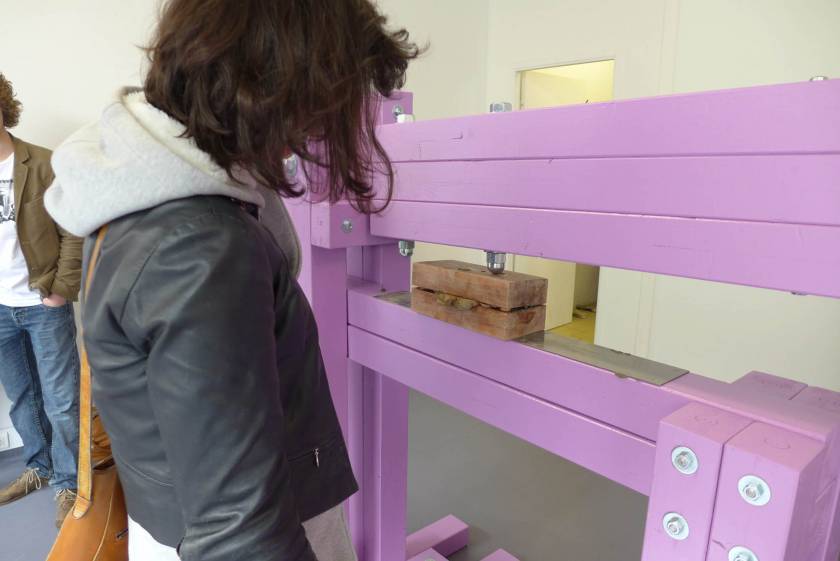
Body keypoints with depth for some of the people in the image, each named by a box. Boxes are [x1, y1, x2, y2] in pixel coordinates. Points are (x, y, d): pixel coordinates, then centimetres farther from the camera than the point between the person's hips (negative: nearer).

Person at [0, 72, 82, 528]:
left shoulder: (43, 165, -8)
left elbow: (74, 233, -8)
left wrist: (63, 290, -13)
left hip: (43, 305, -5)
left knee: (61, 402, 3)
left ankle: (69, 484, 19)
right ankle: (39, 468, 37)